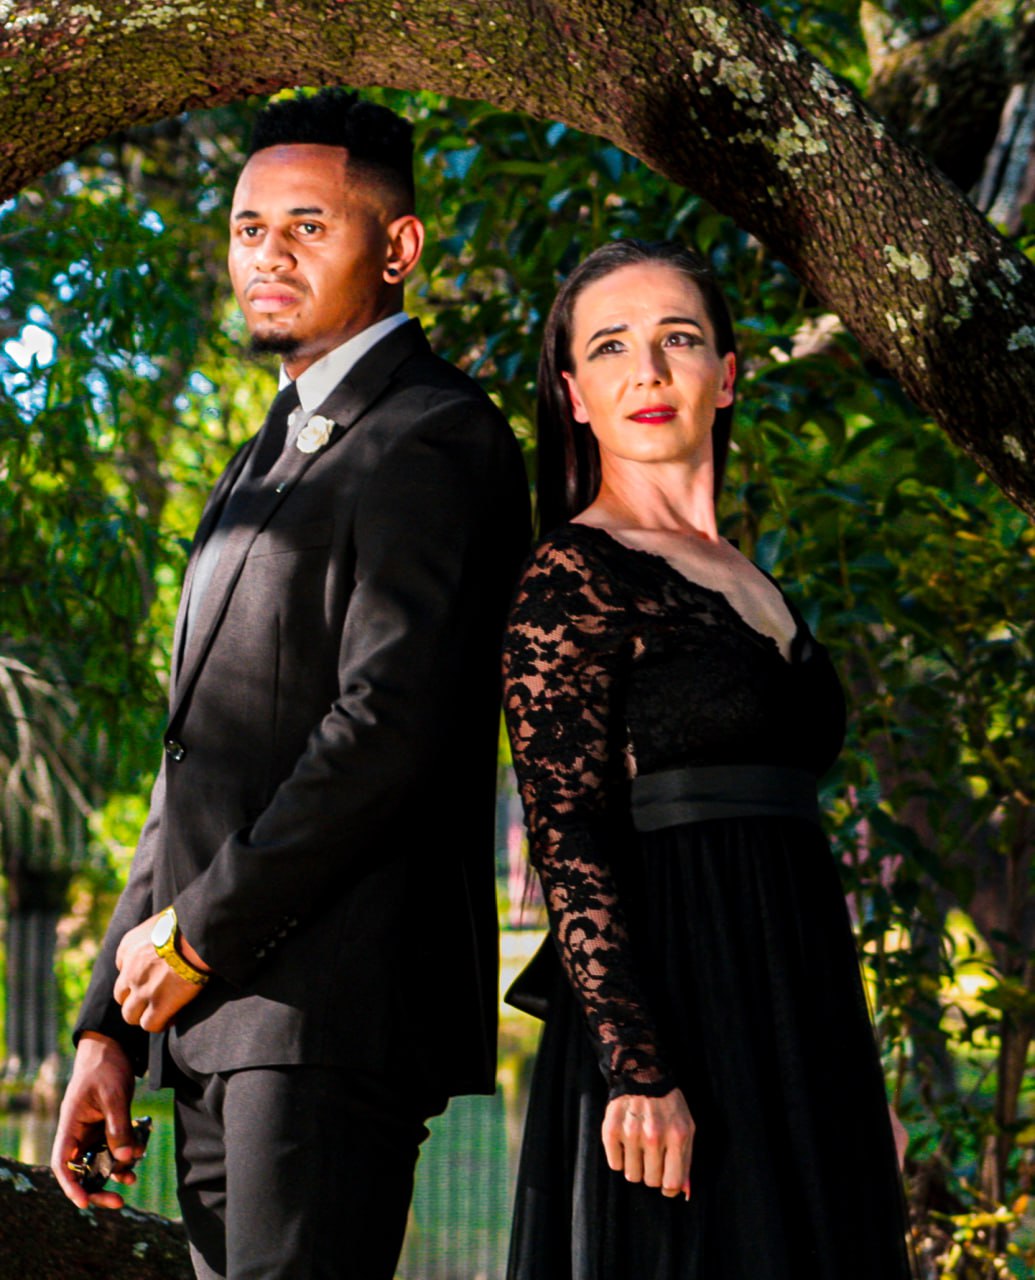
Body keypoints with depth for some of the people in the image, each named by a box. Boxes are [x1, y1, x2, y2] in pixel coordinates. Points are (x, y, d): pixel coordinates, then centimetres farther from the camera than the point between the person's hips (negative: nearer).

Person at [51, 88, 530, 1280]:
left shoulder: (434, 437, -6)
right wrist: (111, 1025, 17)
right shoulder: (269, 461, 24)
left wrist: (197, 934, -12)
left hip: (335, 1004, -9)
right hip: (213, 1016, 9)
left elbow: (387, 728, -18)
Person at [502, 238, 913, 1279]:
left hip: (793, 1026, 8)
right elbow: (566, 842, -14)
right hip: (675, 1021, -8)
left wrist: (861, 1083, 19)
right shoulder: (574, 579, -6)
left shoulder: (744, 585, 18)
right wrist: (636, 1067, -23)